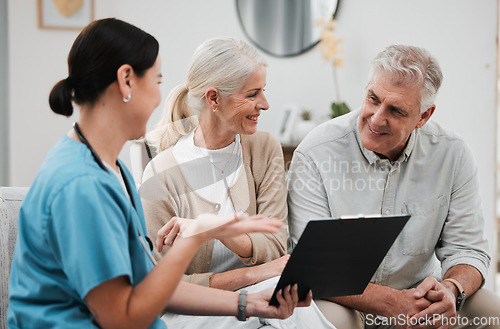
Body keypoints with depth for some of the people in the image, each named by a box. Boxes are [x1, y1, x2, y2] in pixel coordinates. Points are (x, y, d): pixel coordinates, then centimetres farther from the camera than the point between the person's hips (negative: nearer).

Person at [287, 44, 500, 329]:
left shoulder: (453, 155, -5)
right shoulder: (315, 155, -16)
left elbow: (468, 251, -1)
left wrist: (451, 290, -27)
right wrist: (391, 303, -33)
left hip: (418, 293, 4)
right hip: (342, 301, -3)